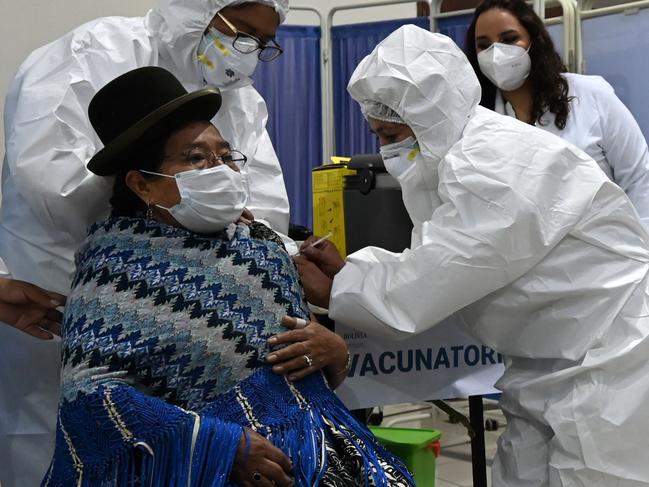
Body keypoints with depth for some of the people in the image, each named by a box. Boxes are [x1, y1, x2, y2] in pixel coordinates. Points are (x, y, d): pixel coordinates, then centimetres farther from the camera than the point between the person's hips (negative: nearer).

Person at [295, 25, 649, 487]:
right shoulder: (454, 158, 10)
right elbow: (429, 268, 11)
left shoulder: (500, 165, -23)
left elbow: (421, 291, -23)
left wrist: (333, 293, -9)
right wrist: (346, 269, -1)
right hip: (556, 366, 10)